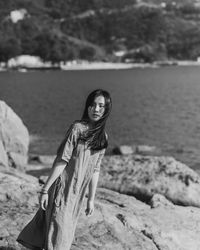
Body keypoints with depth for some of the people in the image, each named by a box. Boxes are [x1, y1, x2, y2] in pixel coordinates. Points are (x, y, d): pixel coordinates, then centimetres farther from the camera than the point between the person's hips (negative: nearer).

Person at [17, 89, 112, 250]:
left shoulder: (103, 137, 4)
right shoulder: (77, 128, -11)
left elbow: (95, 170, 9)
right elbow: (62, 161, -13)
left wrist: (91, 199, 10)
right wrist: (45, 189, -13)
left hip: (77, 194, 5)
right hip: (63, 187, -5)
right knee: (58, 230, -3)